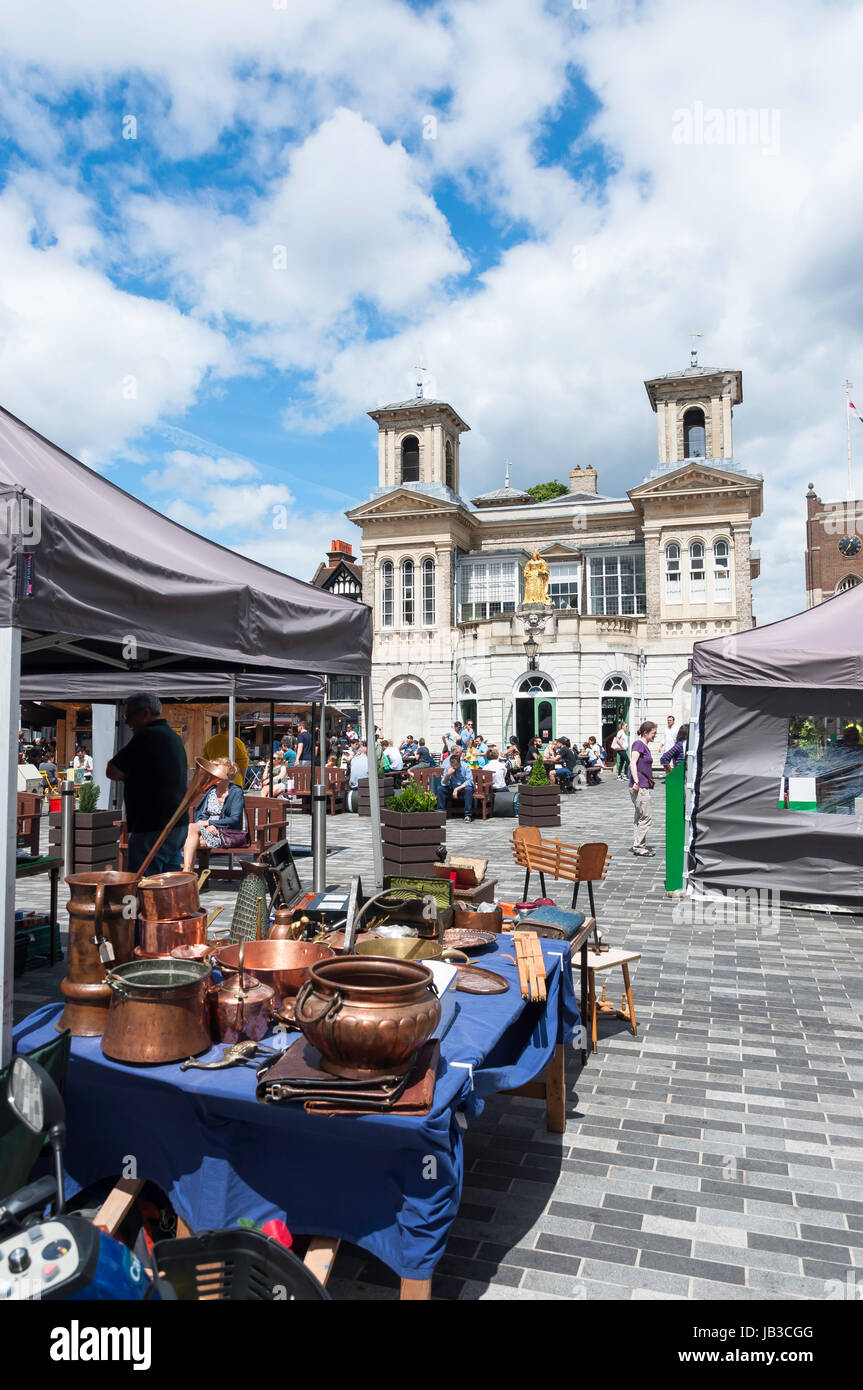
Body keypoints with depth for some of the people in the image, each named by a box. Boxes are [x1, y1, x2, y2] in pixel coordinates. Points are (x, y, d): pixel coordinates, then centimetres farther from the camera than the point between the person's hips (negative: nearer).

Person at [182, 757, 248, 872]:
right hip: (210, 830, 5)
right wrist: (207, 826, -10)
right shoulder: (210, 791, 18)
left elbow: (235, 820, -9)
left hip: (230, 834, -5)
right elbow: (200, 815, 13)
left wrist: (209, 822, -11)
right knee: (191, 827, -28)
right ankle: (187, 871, -37)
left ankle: (187, 871, -29)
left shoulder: (236, 792, 0)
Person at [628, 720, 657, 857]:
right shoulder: (638, 743, -12)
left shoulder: (644, 745, 16)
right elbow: (633, 762, -23)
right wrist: (636, 782, -29)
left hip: (644, 786, 10)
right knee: (645, 817, -6)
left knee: (640, 817, 15)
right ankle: (639, 847, -1)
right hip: (639, 787, -10)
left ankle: (638, 845, 22)